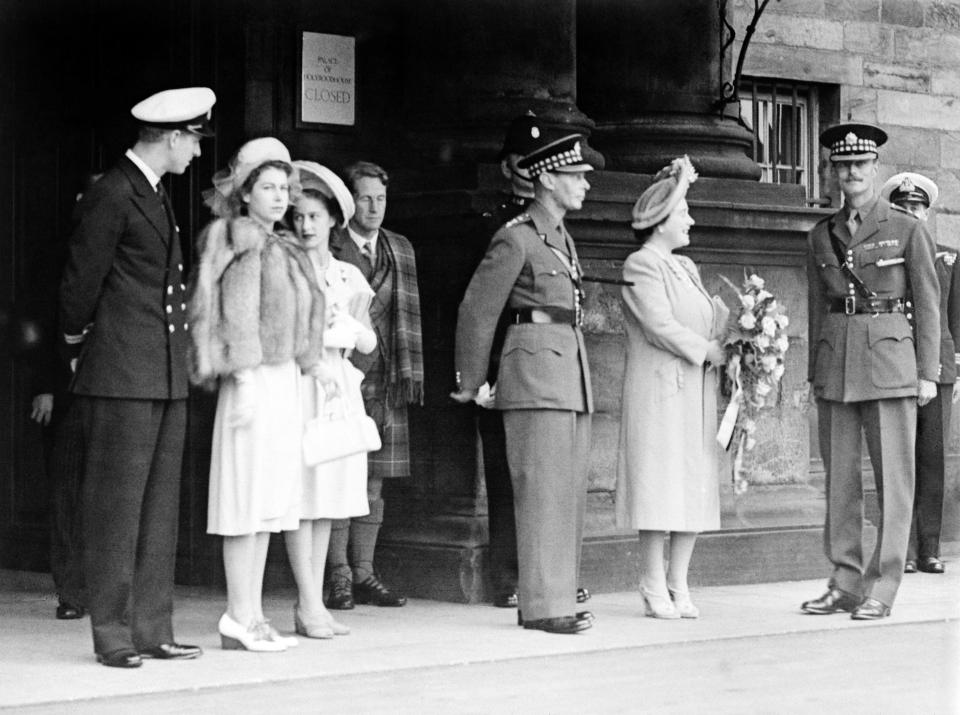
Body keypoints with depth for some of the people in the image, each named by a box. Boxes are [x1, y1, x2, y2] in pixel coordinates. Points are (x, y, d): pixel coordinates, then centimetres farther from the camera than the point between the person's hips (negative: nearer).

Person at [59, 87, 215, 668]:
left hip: (167, 378, 9)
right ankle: (113, 635, 0)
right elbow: (80, 285, -8)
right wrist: (77, 348, 4)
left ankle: (152, 630, 13)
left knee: (160, 509, 9)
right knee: (116, 507, -4)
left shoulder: (158, 195, 18)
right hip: (122, 379, -9)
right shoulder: (111, 195, -11)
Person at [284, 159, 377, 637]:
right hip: (298, 385, -5)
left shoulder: (348, 276, 14)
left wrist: (344, 325, -5)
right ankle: (309, 604, -7)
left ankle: (313, 602, 9)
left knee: (329, 498, 5)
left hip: (340, 389, 5)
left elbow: (369, 343, 13)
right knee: (301, 496, -9)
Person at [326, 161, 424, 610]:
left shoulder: (400, 251, 16)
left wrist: (411, 373, 7)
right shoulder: (324, 249, 1)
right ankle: (339, 577, -2)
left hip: (384, 382, 5)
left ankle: (364, 574, 12)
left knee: (373, 481, 6)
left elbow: (408, 316, 15)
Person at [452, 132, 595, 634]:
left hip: (572, 369, 9)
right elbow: (477, 310, -5)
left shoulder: (562, 237, 18)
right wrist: (470, 382, 2)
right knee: (542, 489, -9)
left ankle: (558, 596, 14)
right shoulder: (516, 239, -8)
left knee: (570, 492, 9)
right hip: (535, 369, -9)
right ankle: (543, 605, -7)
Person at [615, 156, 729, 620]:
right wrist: (708, 351, -10)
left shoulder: (685, 268, 20)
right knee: (660, 484, -7)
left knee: (695, 487, 6)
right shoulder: (641, 266, -7)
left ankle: (679, 585, 12)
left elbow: (712, 316, 14)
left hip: (696, 391, 8)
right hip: (659, 390, -8)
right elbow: (660, 326, -16)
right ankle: (654, 590, -1)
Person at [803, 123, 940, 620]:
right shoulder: (822, 236, 12)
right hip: (835, 359, 4)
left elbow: (928, 304, 2)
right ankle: (845, 584, 11)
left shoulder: (907, 229, 2)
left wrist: (928, 373, -4)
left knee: (893, 475, -4)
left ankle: (881, 590, -2)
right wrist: (815, 375, 12)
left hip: (889, 357, -4)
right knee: (839, 476, 5)